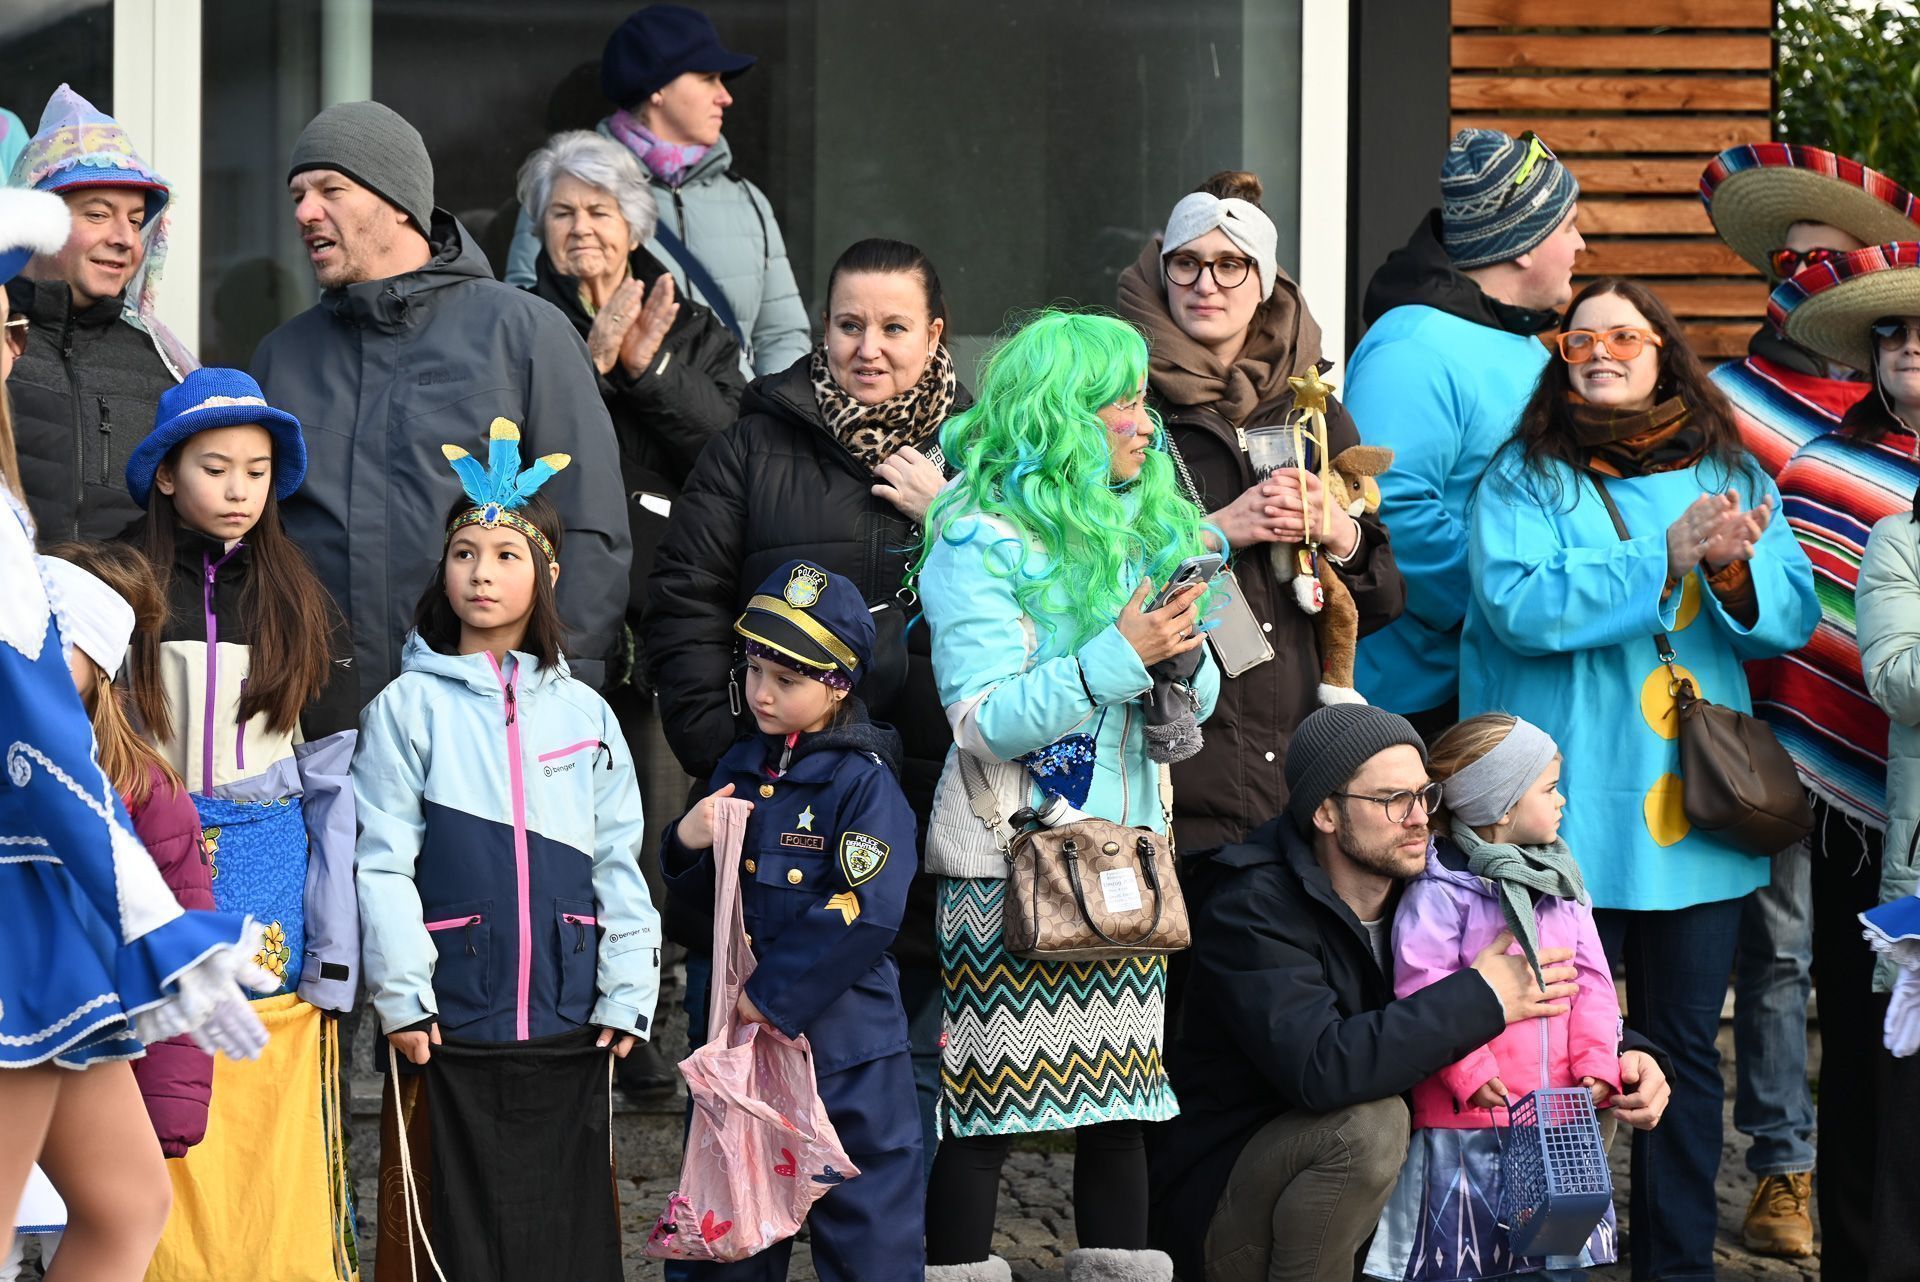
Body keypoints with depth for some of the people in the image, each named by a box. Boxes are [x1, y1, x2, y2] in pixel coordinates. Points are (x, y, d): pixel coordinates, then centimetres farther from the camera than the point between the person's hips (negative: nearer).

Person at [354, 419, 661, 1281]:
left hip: (567, 1026, 3)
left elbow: (620, 869, 12)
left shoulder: (584, 714, 12)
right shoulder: (409, 707, 2)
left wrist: (627, 997, 5)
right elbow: (383, 863, -3)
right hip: (451, 1025, -3)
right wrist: (401, 997, -10)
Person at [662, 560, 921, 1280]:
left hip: (842, 1045, -6)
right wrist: (688, 843, -6)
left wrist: (772, 995, -19)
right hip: (743, 1039, 6)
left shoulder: (866, 785, -12)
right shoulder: (741, 769, 9)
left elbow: (865, 912, -22)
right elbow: (706, 894, 17)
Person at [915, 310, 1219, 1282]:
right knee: (986, 1109, -6)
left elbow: (1195, 706, 15)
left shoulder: (1141, 530, 13)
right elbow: (982, 721, -16)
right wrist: (1118, 656, -20)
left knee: (1121, 1107, 6)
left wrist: (1182, 662, -8)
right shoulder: (980, 544, -8)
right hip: (1009, 864, -6)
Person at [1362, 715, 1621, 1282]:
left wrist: (1597, 1064, -3)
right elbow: (1422, 991, -14)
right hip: (1471, 1117, -6)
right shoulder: (1440, 890, -9)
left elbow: (1591, 982, 10)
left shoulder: (1561, 884, 12)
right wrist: (1469, 1074, -19)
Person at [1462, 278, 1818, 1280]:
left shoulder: (1729, 474, 10)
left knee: (1686, 1042, 8)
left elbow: (1792, 618, 5)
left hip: (1694, 810, 3)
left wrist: (1735, 572, -17)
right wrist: (1667, 558, -19)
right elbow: (1519, 607, -15)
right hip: (1571, 812, -3)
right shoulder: (1525, 478, 0)